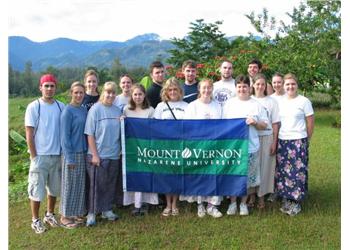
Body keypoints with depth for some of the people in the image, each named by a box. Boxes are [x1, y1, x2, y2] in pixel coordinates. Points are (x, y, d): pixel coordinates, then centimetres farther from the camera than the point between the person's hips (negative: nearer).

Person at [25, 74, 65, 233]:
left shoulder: (61, 107, 3)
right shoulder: (33, 107, -6)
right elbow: (29, 134, -6)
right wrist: (34, 156, -9)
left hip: (57, 155, 4)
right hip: (40, 155, -4)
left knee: (54, 188, 14)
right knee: (37, 189, 3)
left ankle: (50, 214, 31)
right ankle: (35, 220, 18)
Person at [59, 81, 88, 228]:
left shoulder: (84, 110, 8)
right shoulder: (67, 111, -12)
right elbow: (64, 136, -14)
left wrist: (87, 152, 7)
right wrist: (69, 158, -16)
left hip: (82, 152, 7)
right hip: (72, 153, -7)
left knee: (80, 184, 13)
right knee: (69, 185, 3)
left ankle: (75, 213, 26)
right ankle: (65, 217, 15)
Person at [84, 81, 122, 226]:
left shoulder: (118, 111, 6)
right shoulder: (95, 109, -9)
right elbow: (90, 134, -10)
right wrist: (95, 155, -13)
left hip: (114, 155, 5)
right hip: (98, 155, -5)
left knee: (111, 184, 13)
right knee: (96, 185, 2)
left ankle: (107, 210, 28)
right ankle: (92, 213, 14)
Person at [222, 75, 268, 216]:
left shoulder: (256, 105, 4)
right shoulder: (229, 104, 6)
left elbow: (264, 125, 6)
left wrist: (255, 122, -13)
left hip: (250, 147, 0)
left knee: (248, 177, 6)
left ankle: (243, 203, 24)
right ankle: (232, 203, 22)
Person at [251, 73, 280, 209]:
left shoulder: (271, 101, 1)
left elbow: (275, 124, 1)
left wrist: (274, 142, -3)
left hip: (266, 138, 0)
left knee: (264, 166, 4)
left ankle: (261, 197, 17)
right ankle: (251, 195, 19)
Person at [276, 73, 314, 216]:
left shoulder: (304, 101, -4)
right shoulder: (280, 102, 8)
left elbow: (310, 122, 0)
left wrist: (307, 140, 5)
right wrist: (275, 140, 6)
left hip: (298, 141, -4)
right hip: (282, 141, 4)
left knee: (297, 171, -3)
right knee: (283, 171, 6)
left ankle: (296, 201, 10)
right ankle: (286, 199, 18)